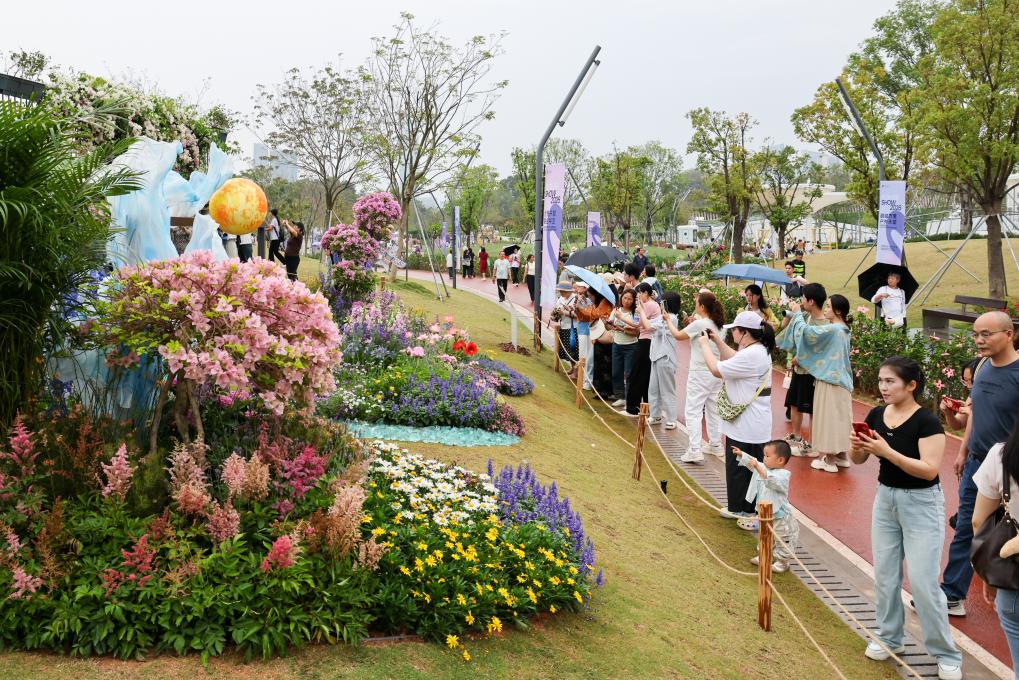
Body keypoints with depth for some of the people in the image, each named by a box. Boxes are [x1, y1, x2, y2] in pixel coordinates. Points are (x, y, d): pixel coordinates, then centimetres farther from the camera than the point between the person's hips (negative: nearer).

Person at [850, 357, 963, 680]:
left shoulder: (927, 422, -19)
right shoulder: (877, 415, -2)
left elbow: (930, 469, -26)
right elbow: (858, 460, 6)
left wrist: (887, 451, -32)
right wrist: (856, 446, -16)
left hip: (921, 504, -6)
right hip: (885, 498, 6)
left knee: (922, 582, -4)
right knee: (884, 575, 13)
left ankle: (946, 654, 12)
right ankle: (889, 637, 31)